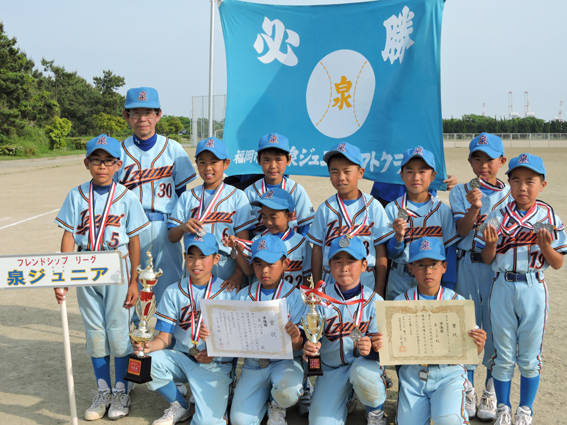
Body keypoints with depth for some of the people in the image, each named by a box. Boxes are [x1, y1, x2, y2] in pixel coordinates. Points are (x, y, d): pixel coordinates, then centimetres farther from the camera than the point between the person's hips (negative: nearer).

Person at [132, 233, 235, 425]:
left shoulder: (228, 293, -3)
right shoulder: (173, 292, 5)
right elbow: (165, 338, 0)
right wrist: (149, 346, -23)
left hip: (215, 364, -3)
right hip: (181, 358, 4)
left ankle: (215, 400, 15)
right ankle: (179, 405, 2)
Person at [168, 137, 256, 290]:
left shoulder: (237, 196, 0)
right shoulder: (187, 197, 8)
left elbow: (243, 240, -4)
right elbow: (172, 237, 4)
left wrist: (238, 274, -13)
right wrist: (183, 227, -18)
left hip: (226, 271, -2)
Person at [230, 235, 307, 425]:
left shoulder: (295, 296, -7)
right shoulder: (244, 295, 2)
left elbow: (298, 347, -11)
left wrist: (296, 340, -35)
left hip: (285, 361, -2)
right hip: (253, 365, 3)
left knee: (289, 391, -34)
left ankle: (277, 406, 4)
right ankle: (265, 394, 22)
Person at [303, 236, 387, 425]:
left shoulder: (373, 300, -9)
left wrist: (371, 349, -34)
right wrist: (307, 345, -31)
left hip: (364, 361, -1)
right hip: (331, 366, 1)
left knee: (363, 374, -36)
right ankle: (344, 395, 24)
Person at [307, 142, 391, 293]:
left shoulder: (373, 207, -2)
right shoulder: (325, 209, 1)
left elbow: (381, 250, -1)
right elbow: (317, 250, 3)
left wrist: (379, 290, -2)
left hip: (366, 283, -1)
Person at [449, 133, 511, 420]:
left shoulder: (511, 194, 5)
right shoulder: (461, 192, 4)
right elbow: (461, 230, -8)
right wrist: (474, 207, -26)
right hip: (467, 265, 0)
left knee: (494, 327, 2)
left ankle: (490, 391, 18)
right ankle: (467, 389, 19)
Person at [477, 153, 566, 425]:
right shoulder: (498, 216, -2)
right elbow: (487, 259, 1)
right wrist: (491, 244, -19)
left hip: (533, 290, 0)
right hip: (503, 288, 1)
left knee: (529, 356, 10)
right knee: (503, 354, 11)